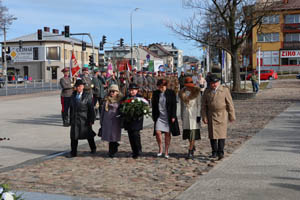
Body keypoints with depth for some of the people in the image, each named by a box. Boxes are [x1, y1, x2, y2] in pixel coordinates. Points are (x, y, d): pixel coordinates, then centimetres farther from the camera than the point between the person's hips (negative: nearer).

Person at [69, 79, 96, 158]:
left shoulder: (87, 96, -6)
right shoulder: (73, 95, 9)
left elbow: (91, 109, -7)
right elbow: (71, 108, 14)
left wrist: (91, 120, -11)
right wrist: (71, 118, 10)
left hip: (84, 119, -4)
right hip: (75, 119, 4)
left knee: (89, 135, 11)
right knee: (73, 136, 2)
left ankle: (93, 149, 32)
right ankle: (73, 152, 12)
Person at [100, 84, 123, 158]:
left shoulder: (119, 100, 0)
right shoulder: (106, 100, 7)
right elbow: (103, 110, 14)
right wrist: (101, 121, 13)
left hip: (115, 121, -2)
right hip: (107, 121, 2)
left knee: (114, 136, -1)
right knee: (109, 136, 3)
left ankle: (112, 152, 11)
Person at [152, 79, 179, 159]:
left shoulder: (171, 93, -2)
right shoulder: (155, 93, 5)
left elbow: (174, 105, -1)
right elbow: (153, 106, 10)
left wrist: (173, 116, -6)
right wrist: (154, 116, 6)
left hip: (168, 117, -2)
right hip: (159, 116, 2)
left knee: (167, 134, 2)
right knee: (157, 132, -11)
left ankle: (166, 152, 12)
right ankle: (160, 148, 11)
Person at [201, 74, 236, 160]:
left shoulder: (225, 90, -1)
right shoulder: (207, 92, 5)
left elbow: (230, 104, -1)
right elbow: (203, 105, 7)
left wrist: (232, 116, -2)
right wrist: (204, 117, 0)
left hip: (222, 115, -2)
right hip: (211, 116, 2)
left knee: (221, 133, -8)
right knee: (212, 134, 4)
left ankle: (220, 152, -4)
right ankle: (214, 152, 15)